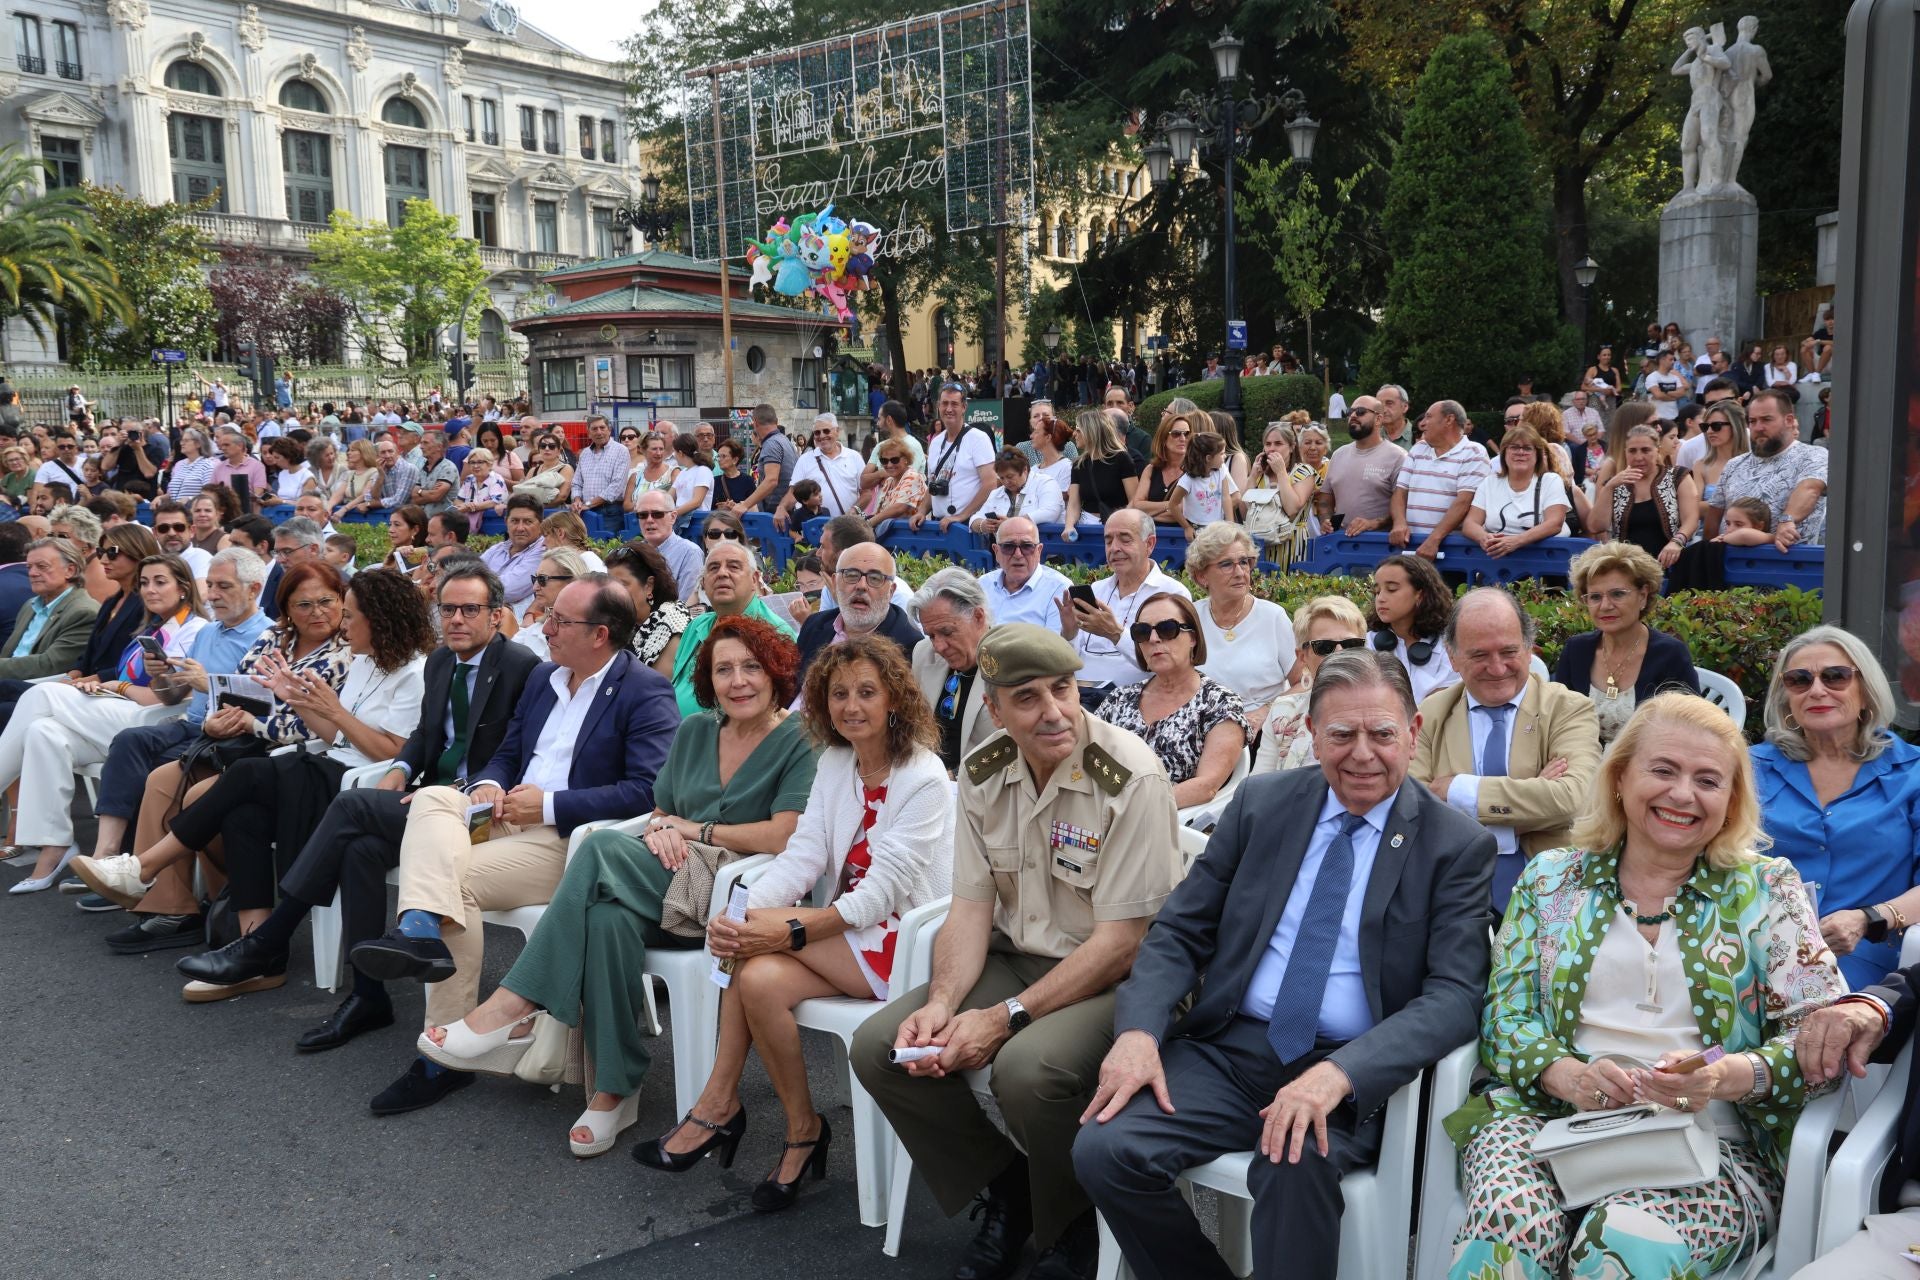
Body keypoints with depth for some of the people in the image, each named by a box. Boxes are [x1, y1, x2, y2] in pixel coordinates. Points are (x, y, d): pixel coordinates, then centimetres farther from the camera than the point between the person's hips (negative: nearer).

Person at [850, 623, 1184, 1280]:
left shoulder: (1132, 779, -20)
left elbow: (1120, 942, -20)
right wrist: (942, 1003, -15)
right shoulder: (983, 773, 0)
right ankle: (1005, 1192, 11)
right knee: (878, 1045, -9)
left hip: (1115, 979, -6)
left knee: (1026, 1067, -34)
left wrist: (1006, 1018, -23)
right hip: (1017, 957, 6)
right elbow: (972, 906, 3)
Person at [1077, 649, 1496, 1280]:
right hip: (1229, 1046, 4)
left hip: (1350, 1074, -3)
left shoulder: (1457, 846, -1)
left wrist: (1339, 1074, -26)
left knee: (1296, 1165, -36)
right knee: (1103, 1149, -20)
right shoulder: (1261, 802, 8)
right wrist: (1137, 1030, -11)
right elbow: (1180, 930, 8)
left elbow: (1454, 994, -10)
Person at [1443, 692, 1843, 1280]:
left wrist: (1723, 1077, -17)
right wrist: (1567, 1075, -14)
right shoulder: (1551, 879, 14)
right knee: (1509, 1221, -32)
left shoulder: (1765, 888, 11)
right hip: (1548, 1114, 1)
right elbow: (1507, 1011, 8)